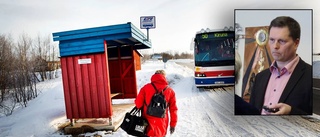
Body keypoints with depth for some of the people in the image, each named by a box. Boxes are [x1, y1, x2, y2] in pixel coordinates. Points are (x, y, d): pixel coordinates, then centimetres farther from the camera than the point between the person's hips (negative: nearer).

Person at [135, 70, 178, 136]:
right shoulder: (170, 91, -4)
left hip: (148, 124, 0)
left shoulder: (146, 87, -8)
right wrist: (173, 124, 12)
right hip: (162, 125, 1)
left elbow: (138, 103, -5)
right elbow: (173, 110, 0)